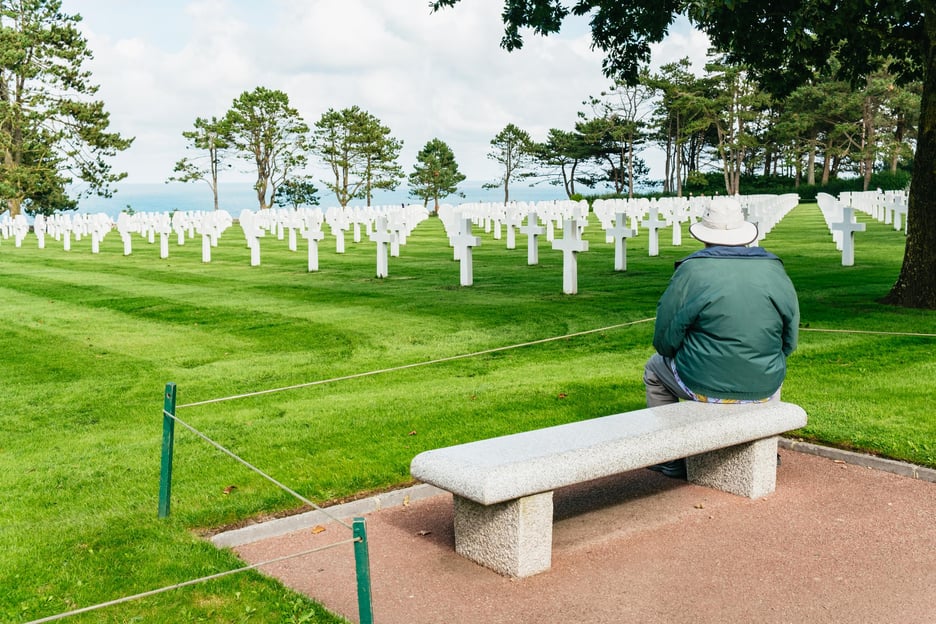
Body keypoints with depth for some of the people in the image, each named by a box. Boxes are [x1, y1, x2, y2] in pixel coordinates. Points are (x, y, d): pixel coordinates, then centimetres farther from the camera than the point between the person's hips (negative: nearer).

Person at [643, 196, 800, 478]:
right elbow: (789, 342, 5)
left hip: (704, 388, -4)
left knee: (654, 369, 27)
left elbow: (664, 341, -9)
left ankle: (671, 460, 29)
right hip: (764, 389, 4)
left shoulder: (691, 272, -13)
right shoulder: (775, 270, -1)